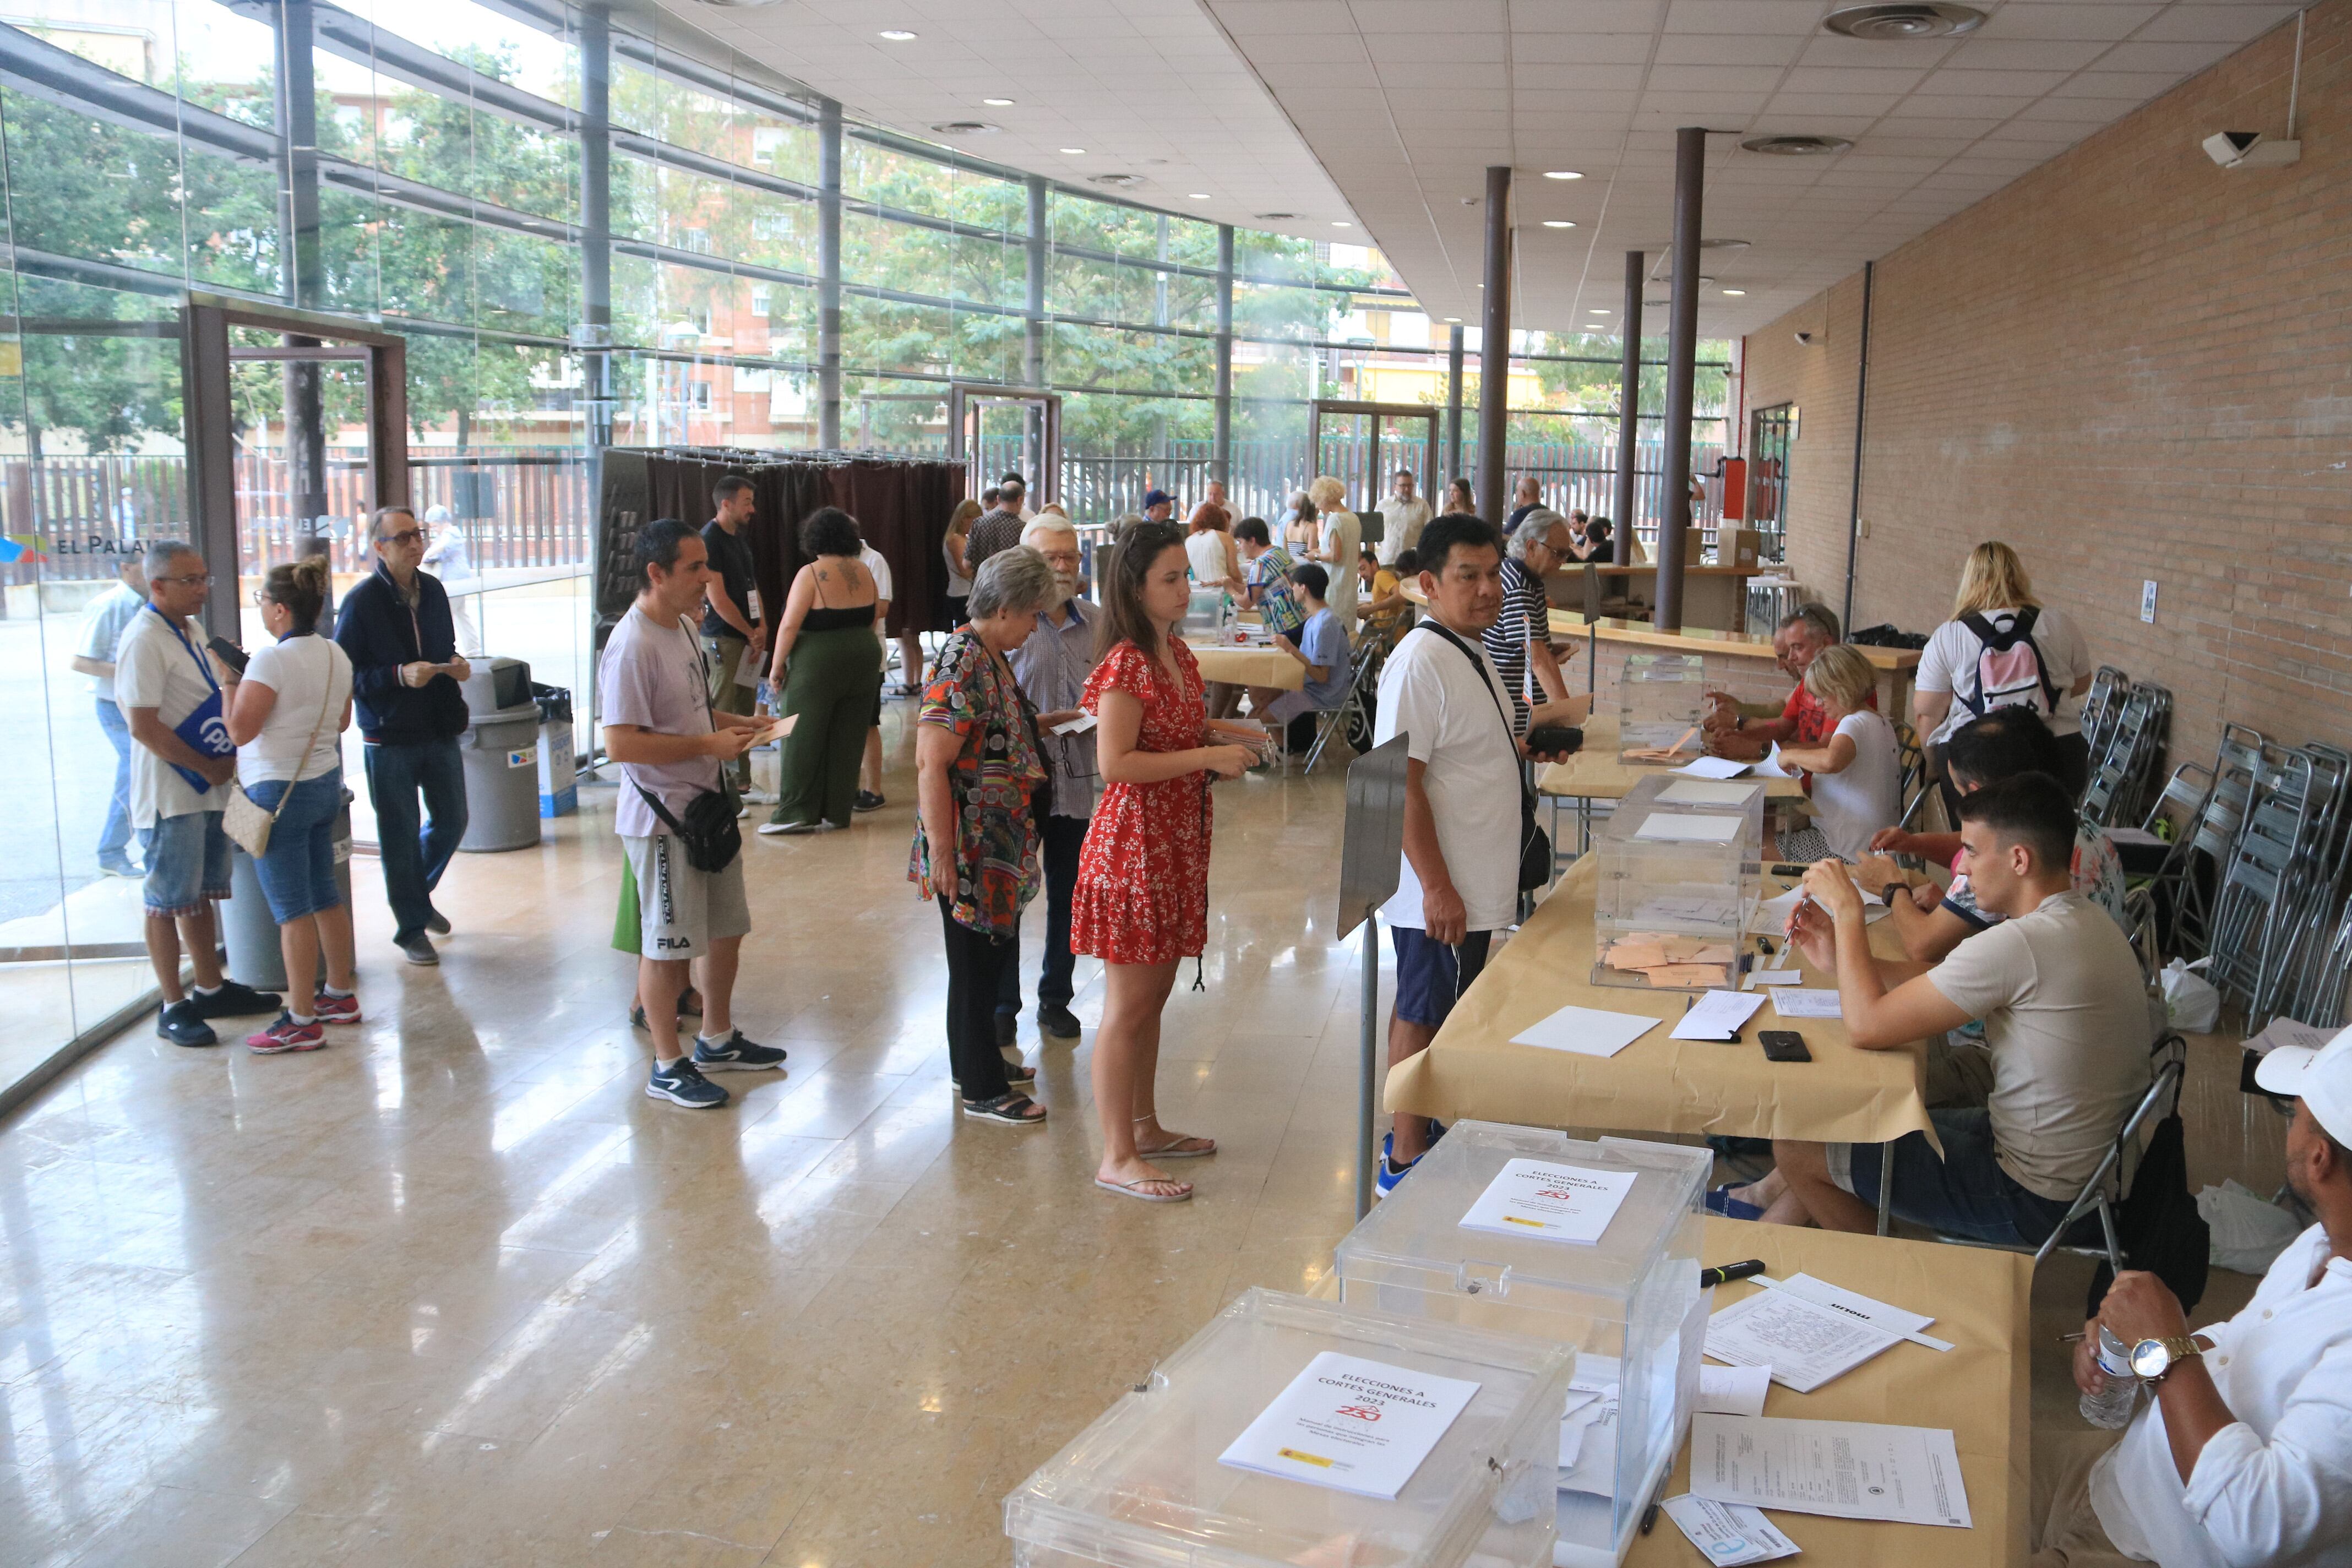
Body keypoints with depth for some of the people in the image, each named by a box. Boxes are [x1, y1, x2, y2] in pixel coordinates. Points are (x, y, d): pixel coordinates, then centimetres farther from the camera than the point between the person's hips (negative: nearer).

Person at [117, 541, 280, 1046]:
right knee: (168, 902, 1)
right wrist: (209, 767, -16)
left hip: (207, 789, 9)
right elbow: (144, 726, -21)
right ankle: (174, 1007, 8)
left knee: (201, 894, 17)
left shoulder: (192, 630, 12)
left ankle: (212, 989, 28)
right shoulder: (144, 641, -17)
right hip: (169, 794, -9)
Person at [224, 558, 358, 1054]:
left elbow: (240, 730, -21)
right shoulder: (336, 655, 5)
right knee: (324, 893, 18)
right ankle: (340, 994, 28)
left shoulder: (271, 661, -19)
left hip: (279, 791, -8)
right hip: (326, 784, 8)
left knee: (291, 908, -3)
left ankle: (302, 1022, 1)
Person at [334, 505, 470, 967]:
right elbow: (345, 673, -11)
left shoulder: (434, 590, 7)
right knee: (400, 835, 4)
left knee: (452, 821, 15)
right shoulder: (361, 600, -11)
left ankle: (418, 894, 40)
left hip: (440, 729, 6)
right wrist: (399, 676, -24)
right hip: (389, 737, -6)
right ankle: (411, 928, 18)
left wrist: (456, 664, -1)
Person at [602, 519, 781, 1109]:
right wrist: (710, 744, -23)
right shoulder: (632, 646, -22)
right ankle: (668, 1066, 16)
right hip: (663, 818, -10)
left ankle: (717, 1039, 36)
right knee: (668, 944, 2)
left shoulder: (683, 627, 9)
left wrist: (740, 723, 7)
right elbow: (621, 744, -26)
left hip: (707, 806, 10)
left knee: (726, 927, 19)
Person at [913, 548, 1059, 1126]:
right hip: (970, 850, -10)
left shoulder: (990, 658, 9)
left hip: (1000, 843, 10)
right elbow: (931, 764, -24)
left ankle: (978, 1062, 35)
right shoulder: (962, 667, -21)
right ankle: (982, 1091, 13)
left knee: (995, 953, 20)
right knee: (976, 961, 2)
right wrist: (941, 853, -24)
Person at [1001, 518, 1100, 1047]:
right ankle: (1002, 1005, 19)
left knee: (1068, 896, 11)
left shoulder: (1098, 624, 7)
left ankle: (1056, 998, 27)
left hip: (1078, 781, 3)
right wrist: (1034, 724, -19)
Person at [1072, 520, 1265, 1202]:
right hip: (1133, 842, -9)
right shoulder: (1126, 663, -17)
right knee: (1128, 1004, -2)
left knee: (1154, 993, 17)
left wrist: (1218, 731, 6)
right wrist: (1208, 756, -21)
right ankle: (1117, 1157, 6)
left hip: (1177, 840, 9)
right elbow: (1113, 762, -23)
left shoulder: (1177, 653, 11)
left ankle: (1144, 1126, 30)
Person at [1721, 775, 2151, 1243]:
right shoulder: (2086, 922, 2)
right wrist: (1840, 956, 3)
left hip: (2031, 1201, -9)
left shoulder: (2020, 943, -29)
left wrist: (1847, 909, -13)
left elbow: (1867, 1025, -25)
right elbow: (1951, 986, 10)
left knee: (1798, 1150, 3)